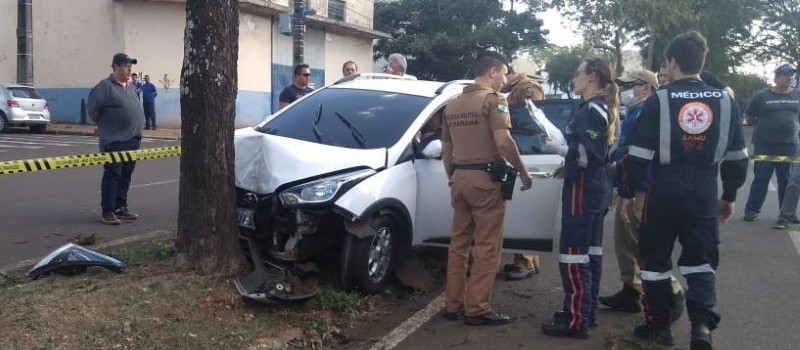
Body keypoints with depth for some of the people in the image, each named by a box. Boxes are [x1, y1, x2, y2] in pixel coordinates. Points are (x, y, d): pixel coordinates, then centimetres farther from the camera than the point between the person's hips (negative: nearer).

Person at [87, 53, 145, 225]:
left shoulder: (131, 86, 14)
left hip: (132, 139, 8)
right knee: (112, 175, -5)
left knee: (126, 176, 13)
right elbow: (92, 109, -9)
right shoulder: (105, 86, -10)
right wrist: (104, 125, 1)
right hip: (114, 140, -8)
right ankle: (107, 212, -2)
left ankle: (121, 208, 23)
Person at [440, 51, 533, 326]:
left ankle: (452, 304, 18)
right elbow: (503, 142, -19)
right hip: (485, 179, -7)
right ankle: (477, 309, -1)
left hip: (460, 177, 8)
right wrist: (523, 171, -8)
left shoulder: (453, 104, 16)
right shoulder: (493, 99, -7)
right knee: (486, 247, -2)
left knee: (459, 243, 13)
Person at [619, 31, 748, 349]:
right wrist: (729, 196, 20)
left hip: (664, 194, -2)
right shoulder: (726, 102, 3)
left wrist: (627, 194, 2)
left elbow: (639, 156, -8)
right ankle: (702, 322, -7)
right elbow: (737, 158, 9)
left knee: (656, 259, 12)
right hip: (704, 195, 3)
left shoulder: (658, 101, -8)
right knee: (701, 260, 11)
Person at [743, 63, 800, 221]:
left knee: (787, 181, 9)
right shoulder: (762, 96, 0)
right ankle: (752, 209, 4)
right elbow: (749, 118, 6)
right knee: (761, 178, -2)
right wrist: (765, 125, -1)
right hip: (765, 145, -3)